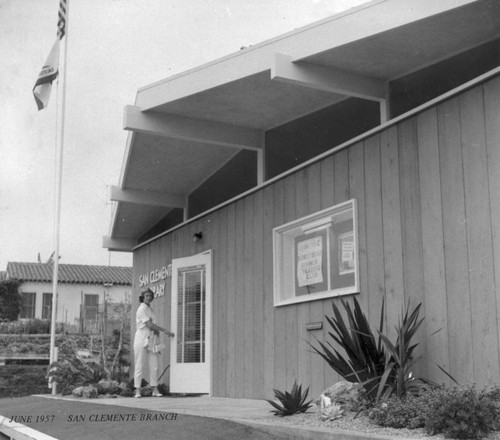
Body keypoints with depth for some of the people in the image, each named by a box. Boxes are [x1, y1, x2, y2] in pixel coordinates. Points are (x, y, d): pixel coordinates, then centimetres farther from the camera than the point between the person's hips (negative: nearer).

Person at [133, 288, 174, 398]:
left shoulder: (149, 309, 18)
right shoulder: (141, 309, -9)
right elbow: (149, 324, -17)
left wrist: (157, 330, -3)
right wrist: (165, 330, -16)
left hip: (151, 339, 8)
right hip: (142, 340, -8)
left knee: (154, 366, 1)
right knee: (139, 366, -3)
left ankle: (155, 390, 2)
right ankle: (137, 391, 1)